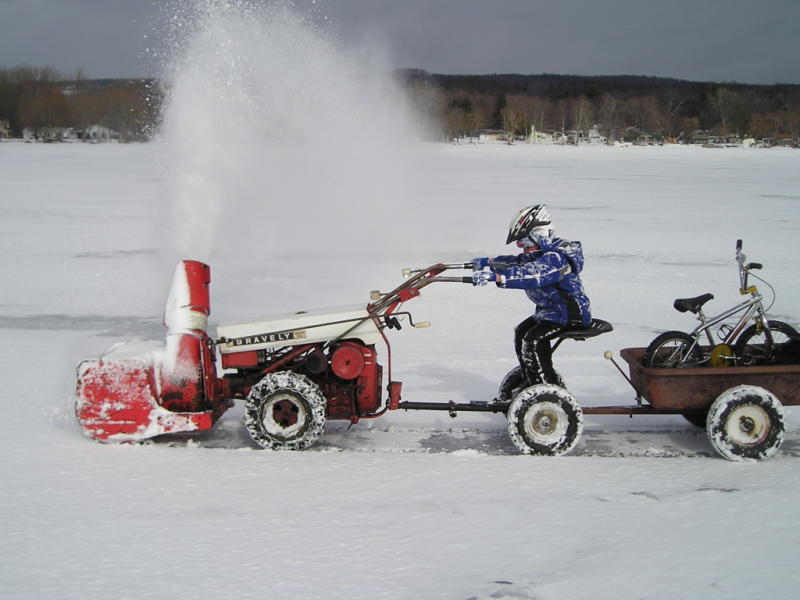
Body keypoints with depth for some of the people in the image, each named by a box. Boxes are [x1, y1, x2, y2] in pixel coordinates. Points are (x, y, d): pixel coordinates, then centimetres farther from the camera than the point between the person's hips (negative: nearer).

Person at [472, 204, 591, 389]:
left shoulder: (555, 259, -25)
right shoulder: (542, 253, 8)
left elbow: (529, 274, -40)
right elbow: (515, 262, 19)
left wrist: (494, 276, -48)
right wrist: (486, 262, 18)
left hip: (571, 315, -11)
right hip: (551, 310, 11)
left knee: (533, 341, -22)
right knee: (521, 333, 12)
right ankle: (532, 384, 22)